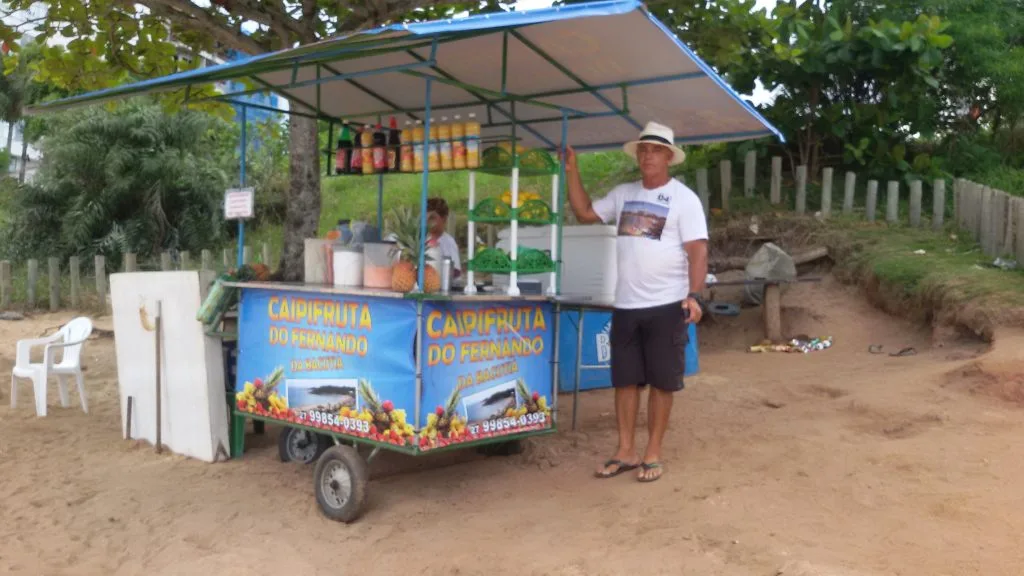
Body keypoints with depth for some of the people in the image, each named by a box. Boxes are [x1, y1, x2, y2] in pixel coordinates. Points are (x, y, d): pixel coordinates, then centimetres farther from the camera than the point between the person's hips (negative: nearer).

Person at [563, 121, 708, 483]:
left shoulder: (683, 198, -5)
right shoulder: (623, 194, 11)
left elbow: (698, 251, -10)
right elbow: (585, 214, 16)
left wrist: (693, 295, -22)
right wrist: (572, 172, 9)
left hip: (666, 306, -5)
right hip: (626, 306, 5)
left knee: (661, 382, 3)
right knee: (625, 380, 9)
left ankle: (653, 455, 13)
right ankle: (625, 452, 19)